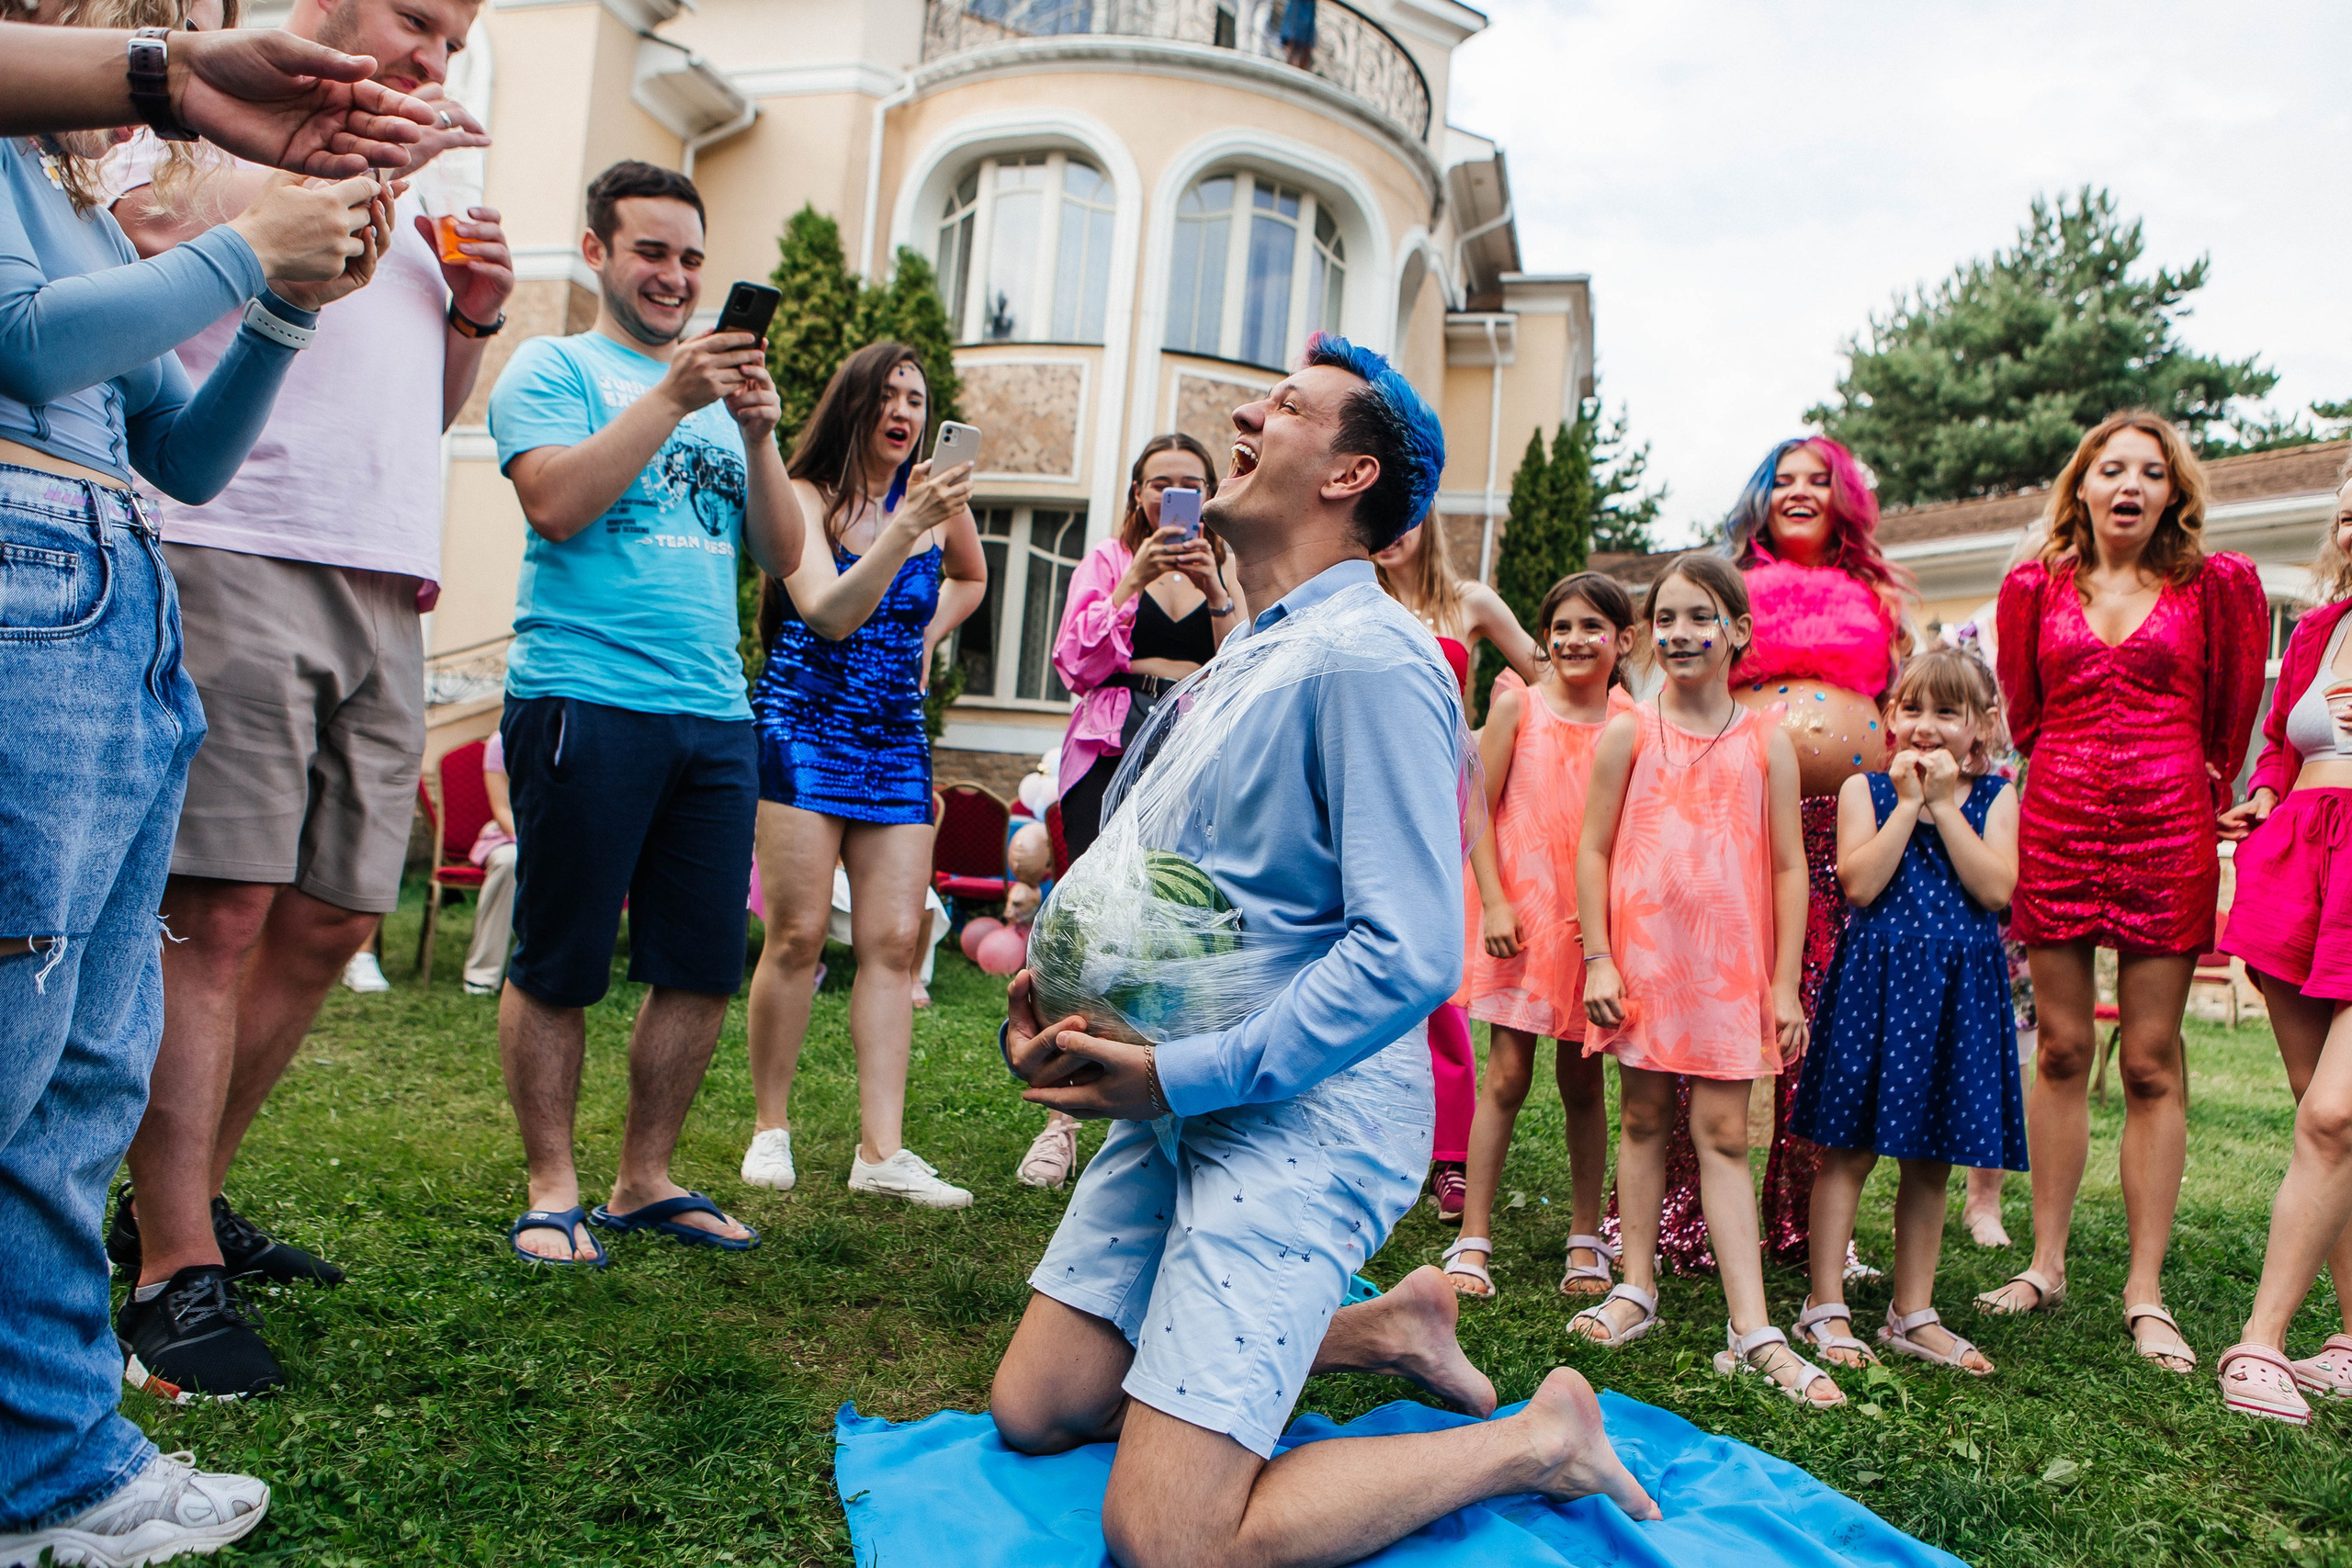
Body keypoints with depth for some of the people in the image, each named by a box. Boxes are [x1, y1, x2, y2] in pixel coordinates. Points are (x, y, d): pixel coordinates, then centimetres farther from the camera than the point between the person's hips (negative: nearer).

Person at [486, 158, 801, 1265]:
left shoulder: (723, 392, 21)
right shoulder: (554, 367, 6)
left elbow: (782, 555, 13)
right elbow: (558, 503, -11)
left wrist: (758, 434, -1)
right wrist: (672, 397, -12)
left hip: (717, 714, 6)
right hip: (586, 699, -5)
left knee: (704, 965, 6)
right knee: (559, 965, 0)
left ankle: (645, 1181, 21)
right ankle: (552, 1191, 15)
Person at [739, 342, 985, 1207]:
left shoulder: (938, 498, 7)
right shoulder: (804, 498, -4)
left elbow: (971, 579, 28)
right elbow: (829, 614, -20)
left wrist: (924, 639, 11)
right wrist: (905, 528, -29)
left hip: (896, 739, 4)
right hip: (804, 729, -4)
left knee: (895, 939, -3)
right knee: (797, 934, -7)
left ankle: (881, 1149, 1)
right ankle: (770, 1129, 9)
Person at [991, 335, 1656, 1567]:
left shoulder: (1369, 657, -16)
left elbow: (1410, 954, -24)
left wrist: (1180, 1077, -21)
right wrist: (1051, 999, 4)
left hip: (1306, 1109, -9)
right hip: (1188, 1099, 9)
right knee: (1035, 1411, 13)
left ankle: (1537, 1440, 8)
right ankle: (1385, 1327, 24)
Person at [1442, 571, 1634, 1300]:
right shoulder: (1517, 704, 0)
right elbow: (1480, 806, -1)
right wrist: (1494, 902, -8)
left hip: (1595, 916, 2)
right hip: (1523, 911, -1)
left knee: (1584, 1079, 10)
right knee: (1507, 1073, 0)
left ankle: (1585, 1240, 22)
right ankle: (1473, 1238, 8)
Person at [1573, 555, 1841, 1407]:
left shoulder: (1766, 741, 2)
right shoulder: (1629, 733, 2)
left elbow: (1788, 868, 3)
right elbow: (1593, 850, 2)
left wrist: (1786, 984, 0)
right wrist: (1598, 958, -5)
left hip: (1731, 964, 0)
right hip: (1642, 954, 1)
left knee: (1723, 1134, -1)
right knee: (1642, 1119, 10)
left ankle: (1752, 1330, 2)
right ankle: (1638, 1289, 23)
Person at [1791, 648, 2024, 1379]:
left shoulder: (1994, 796, 5)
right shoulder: (1866, 788, 1)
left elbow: (1997, 889, -10)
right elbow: (1860, 883, -14)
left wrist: (1946, 804, -10)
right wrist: (1908, 802, -12)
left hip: (1958, 990, 2)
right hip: (1877, 980, -2)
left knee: (1931, 1159, 11)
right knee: (1848, 1149, 1)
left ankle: (1913, 1312, 24)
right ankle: (1825, 1306, 12)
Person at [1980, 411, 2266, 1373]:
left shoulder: (2214, 587, 6)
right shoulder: (2037, 588, 9)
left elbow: (2229, 717, 11)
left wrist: (2197, 800, 11)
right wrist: (2072, 782, 12)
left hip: (2167, 835, -1)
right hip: (2056, 829, 1)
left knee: (2152, 1063, 0)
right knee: (2062, 1050, 5)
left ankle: (2145, 1292, 7)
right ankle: (2046, 1264, 14)